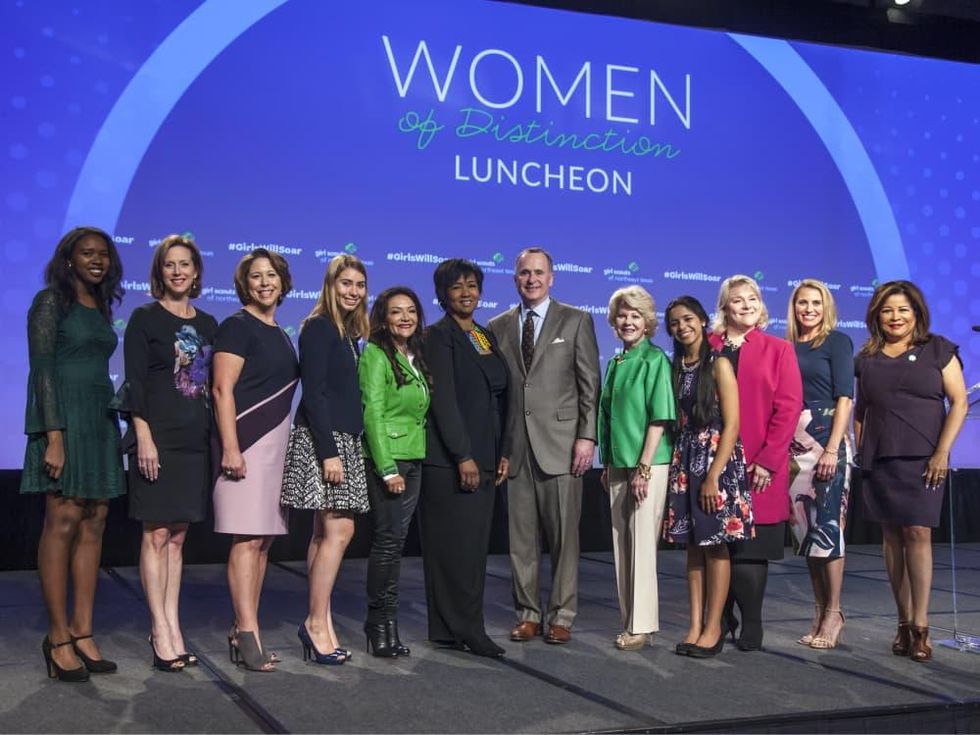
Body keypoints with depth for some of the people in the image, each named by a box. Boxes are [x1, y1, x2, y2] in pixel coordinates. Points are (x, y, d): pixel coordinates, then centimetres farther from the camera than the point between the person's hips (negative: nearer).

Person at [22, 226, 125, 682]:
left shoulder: (101, 308, 17)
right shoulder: (51, 301, -3)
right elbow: (41, 368, -9)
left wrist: (113, 425, 12)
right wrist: (54, 436, -18)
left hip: (100, 420, 7)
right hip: (64, 418, -7)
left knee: (93, 525, 4)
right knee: (63, 523, -8)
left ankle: (83, 633, 8)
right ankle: (59, 636, -1)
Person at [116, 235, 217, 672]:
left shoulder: (207, 324, 14)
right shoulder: (145, 318, -1)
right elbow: (135, 381, -7)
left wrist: (217, 438, 10)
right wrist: (143, 436, -15)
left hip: (195, 439, 5)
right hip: (156, 437, -5)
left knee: (177, 537, 8)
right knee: (156, 535, -4)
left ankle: (172, 629, 12)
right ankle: (162, 632, 0)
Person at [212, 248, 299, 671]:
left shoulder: (279, 335, 18)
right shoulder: (237, 327, -5)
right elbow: (223, 389, -13)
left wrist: (282, 443, 18)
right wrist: (230, 447, -21)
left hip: (274, 442, 8)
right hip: (246, 441, -8)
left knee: (263, 539, 7)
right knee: (247, 538, -11)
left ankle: (242, 632, 13)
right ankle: (248, 634, -11)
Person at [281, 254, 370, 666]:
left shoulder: (347, 333, 17)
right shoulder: (319, 327, -8)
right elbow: (313, 392, -15)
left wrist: (340, 447, 11)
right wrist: (329, 452, -20)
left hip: (342, 439, 9)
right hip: (322, 439, -9)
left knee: (325, 533, 9)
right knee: (339, 531, -12)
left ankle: (319, 625, 12)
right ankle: (317, 624, -5)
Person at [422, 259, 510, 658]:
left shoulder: (487, 336, 17)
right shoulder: (439, 337, -5)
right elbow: (443, 400, -13)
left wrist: (503, 451, 10)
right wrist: (463, 456, -18)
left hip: (483, 457, 8)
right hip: (449, 459, -7)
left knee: (475, 546, 8)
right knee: (454, 546, -5)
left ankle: (458, 628, 14)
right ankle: (462, 630, 0)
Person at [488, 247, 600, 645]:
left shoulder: (576, 321, 5)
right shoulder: (498, 327, 13)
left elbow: (590, 385, 1)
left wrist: (587, 436, -8)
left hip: (560, 443, -3)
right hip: (515, 446, 3)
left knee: (563, 535, 1)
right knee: (521, 537, 6)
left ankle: (561, 616, 10)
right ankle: (528, 614, 16)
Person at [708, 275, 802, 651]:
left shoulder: (778, 350, 5)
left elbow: (788, 408, -2)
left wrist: (767, 460, -9)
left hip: (759, 468, -1)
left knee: (750, 548, -1)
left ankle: (751, 628, 9)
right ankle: (722, 620, 17)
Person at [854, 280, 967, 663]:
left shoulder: (937, 350, 3)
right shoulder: (867, 359, 12)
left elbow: (959, 403, -1)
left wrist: (942, 452, -9)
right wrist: (858, 452, 7)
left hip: (922, 459, -3)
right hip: (878, 460, 3)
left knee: (918, 533, -10)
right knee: (892, 537, 4)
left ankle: (920, 626, -5)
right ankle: (904, 623, 11)